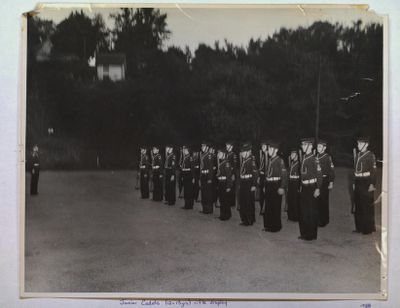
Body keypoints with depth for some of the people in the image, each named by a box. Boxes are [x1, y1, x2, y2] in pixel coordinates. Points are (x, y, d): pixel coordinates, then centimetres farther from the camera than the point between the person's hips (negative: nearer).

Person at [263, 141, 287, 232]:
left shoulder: (280, 160, -11)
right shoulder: (269, 160, 11)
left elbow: (284, 175, -15)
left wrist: (282, 187, -20)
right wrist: (266, 185, 14)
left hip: (276, 185, -7)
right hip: (268, 185, 7)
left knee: (275, 206, 0)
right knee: (268, 206, 11)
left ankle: (276, 226, 10)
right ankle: (268, 225, 21)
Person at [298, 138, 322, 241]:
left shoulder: (314, 159, -13)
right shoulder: (303, 158, 10)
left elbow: (319, 174, -15)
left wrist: (317, 189, -18)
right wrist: (301, 186, 16)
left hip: (311, 187, -8)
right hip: (304, 187, 8)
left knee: (312, 212, 1)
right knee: (303, 211, 13)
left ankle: (312, 234, 10)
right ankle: (304, 233, 24)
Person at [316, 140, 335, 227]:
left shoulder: (327, 157, -6)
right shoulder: (316, 157, 10)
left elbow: (332, 170, -8)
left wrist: (331, 183, -12)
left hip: (324, 181, -5)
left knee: (323, 201, 1)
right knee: (317, 201, 7)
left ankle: (324, 221, 10)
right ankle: (318, 220, 18)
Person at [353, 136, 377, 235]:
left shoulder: (370, 155, -9)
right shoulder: (357, 154, 13)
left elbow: (373, 170, -13)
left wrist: (372, 184, -18)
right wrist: (354, 182, 15)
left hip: (366, 183, -7)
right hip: (358, 183, 7)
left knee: (367, 207, 0)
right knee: (358, 206, 11)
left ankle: (368, 228, 9)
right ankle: (360, 227, 21)